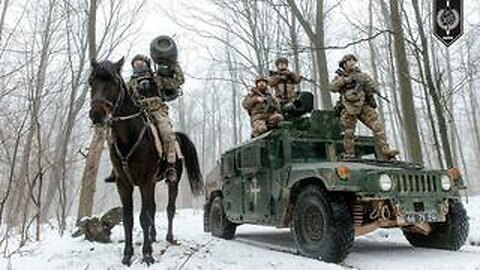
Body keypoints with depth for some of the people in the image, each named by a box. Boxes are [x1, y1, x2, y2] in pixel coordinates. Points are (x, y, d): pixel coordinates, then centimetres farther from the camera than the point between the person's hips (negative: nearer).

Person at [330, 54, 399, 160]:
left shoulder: (362, 75, 16)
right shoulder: (340, 77, 13)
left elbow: (373, 88, 5)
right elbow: (332, 87, -6)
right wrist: (345, 80, -15)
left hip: (364, 107, 1)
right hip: (348, 109, -1)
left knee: (378, 126, -12)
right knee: (348, 133, -1)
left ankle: (386, 152, -16)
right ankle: (349, 157, 10)